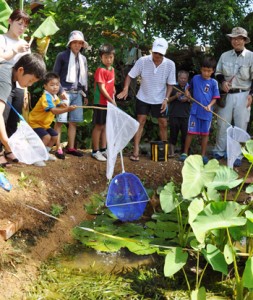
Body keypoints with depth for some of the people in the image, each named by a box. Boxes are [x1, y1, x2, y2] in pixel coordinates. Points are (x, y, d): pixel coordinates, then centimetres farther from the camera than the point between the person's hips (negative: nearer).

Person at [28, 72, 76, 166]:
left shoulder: (55, 96, 1)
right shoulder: (46, 97, -30)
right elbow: (53, 111, -43)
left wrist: (61, 105, -11)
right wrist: (67, 109, -56)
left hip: (45, 123, 9)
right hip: (35, 122, -9)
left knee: (55, 136, 12)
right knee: (46, 137, -26)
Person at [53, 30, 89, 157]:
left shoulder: (83, 58, 14)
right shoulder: (62, 56, -2)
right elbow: (54, 75, -4)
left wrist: (85, 95, 17)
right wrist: (61, 91, -13)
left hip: (77, 94, 5)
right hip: (65, 92, -5)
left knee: (73, 122, 8)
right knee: (60, 120, -6)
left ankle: (71, 147, 15)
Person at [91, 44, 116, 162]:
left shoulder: (112, 69, 10)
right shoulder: (100, 70, -15)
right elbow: (102, 88, -18)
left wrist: (113, 99, 6)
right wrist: (112, 100, -16)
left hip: (109, 102, 8)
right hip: (101, 102, -8)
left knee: (105, 126, 13)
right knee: (99, 126, 0)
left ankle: (103, 149, 22)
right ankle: (95, 151, 9)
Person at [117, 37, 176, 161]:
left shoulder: (170, 64, -15)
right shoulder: (142, 61, -17)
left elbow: (170, 84, -5)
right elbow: (130, 75, -9)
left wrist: (166, 99, -15)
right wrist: (125, 89, -24)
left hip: (160, 100, 1)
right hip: (143, 98, -1)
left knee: (163, 124, 7)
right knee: (140, 122, -3)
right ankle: (136, 151, 1)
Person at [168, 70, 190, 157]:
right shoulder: (173, 87, 5)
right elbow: (168, 100, 6)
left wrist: (188, 99, -8)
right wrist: (175, 96, -11)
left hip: (186, 115, 1)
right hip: (174, 115, -1)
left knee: (185, 134, 2)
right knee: (173, 133, 3)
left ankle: (184, 152, 12)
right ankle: (172, 152, 10)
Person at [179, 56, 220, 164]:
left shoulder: (213, 82, -2)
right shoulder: (195, 78, 3)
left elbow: (215, 98, -2)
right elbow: (190, 87, 22)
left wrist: (209, 106, -18)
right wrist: (187, 92, 1)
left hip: (207, 113, 0)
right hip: (195, 111, 0)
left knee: (205, 134, 9)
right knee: (191, 132, 2)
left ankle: (203, 155, 20)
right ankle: (185, 153, 13)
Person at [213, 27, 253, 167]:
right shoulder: (225, 56, 5)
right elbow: (218, 73, 15)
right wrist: (223, 82, -5)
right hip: (227, 94, 3)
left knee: (241, 126, 2)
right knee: (222, 124, 8)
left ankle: (238, 156, 11)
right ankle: (219, 152, 22)